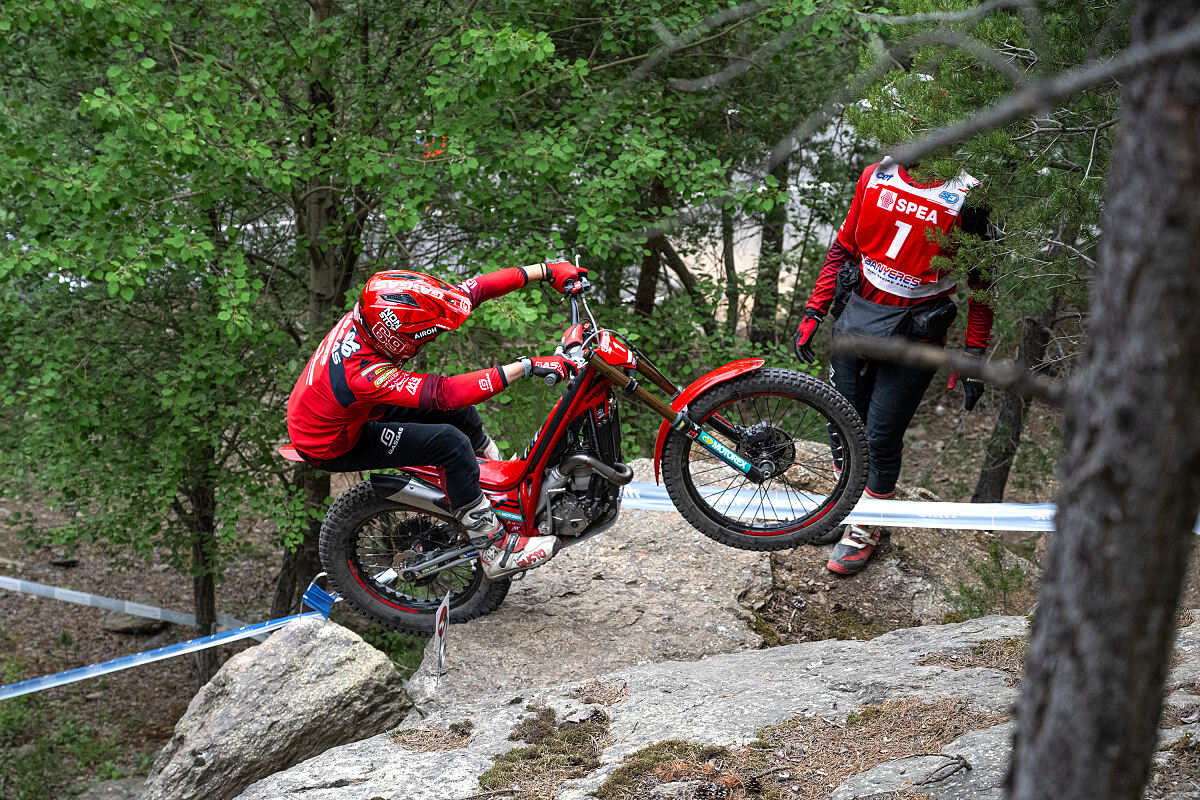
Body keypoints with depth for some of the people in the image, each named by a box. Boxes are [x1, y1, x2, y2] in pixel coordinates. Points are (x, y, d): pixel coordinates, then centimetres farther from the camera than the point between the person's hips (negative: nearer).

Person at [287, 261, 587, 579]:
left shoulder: (372, 313, -17)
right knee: (451, 441, -21)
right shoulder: (365, 374, -40)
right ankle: (494, 550, -12)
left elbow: (467, 291, -15)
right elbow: (444, 394, -43)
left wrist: (546, 271, -15)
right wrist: (526, 367, -47)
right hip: (332, 446, -9)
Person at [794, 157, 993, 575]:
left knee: (881, 438, 1)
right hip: (856, 316, 4)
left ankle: (866, 529, 23)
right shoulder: (877, 176, 0)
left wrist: (974, 357, -7)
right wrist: (812, 314, 9)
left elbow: (981, 282, -6)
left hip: (912, 333, -4)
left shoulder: (965, 198, -13)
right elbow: (843, 248, 11)